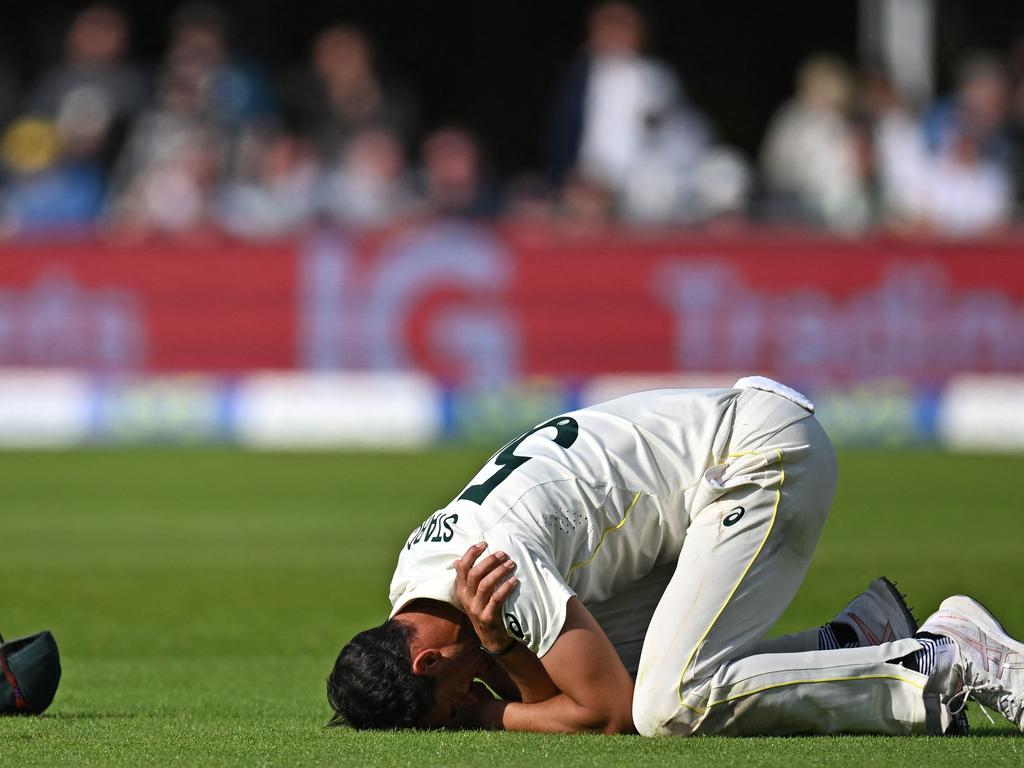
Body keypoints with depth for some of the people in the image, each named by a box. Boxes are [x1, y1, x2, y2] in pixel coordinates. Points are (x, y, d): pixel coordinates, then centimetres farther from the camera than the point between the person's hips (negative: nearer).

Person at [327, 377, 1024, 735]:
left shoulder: (502, 562, -26)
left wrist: (485, 716, -8)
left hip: (769, 452, -10)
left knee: (669, 703, -22)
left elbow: (610, 711, -20)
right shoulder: (412, 582, 2)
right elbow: (550, 693, 3)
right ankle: (857, 640, 6)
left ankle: (948, 666, -13)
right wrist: (498, 643, -16)